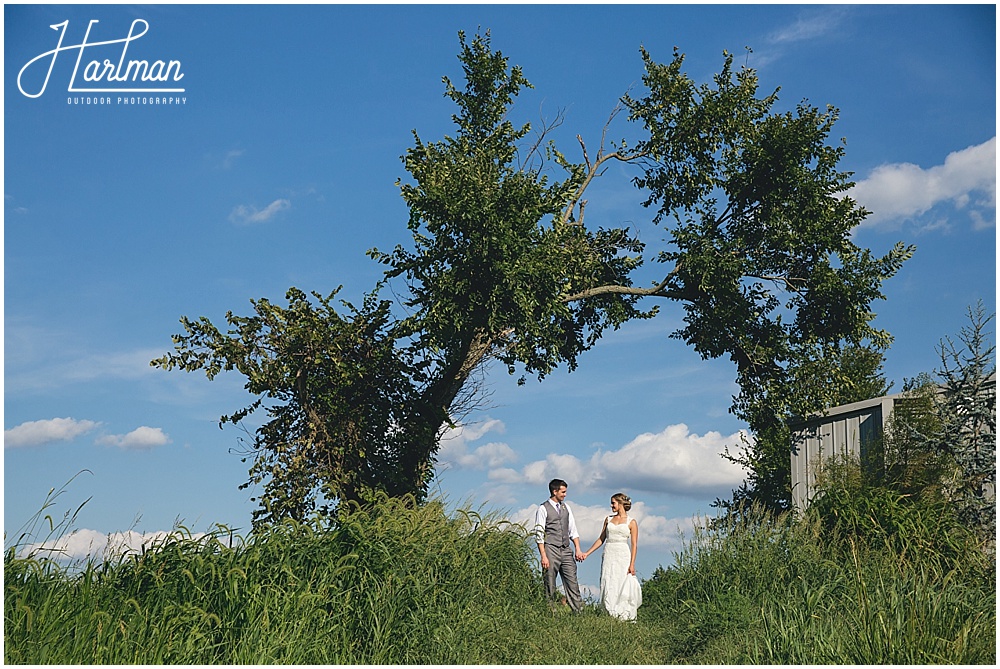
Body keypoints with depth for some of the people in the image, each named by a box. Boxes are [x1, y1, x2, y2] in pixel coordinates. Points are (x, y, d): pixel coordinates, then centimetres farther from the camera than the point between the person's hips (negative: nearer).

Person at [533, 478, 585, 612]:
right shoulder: (543, 509, -4)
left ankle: (579, 611, 2)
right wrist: (543, 556, -14)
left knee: (572, 583, 2)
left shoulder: (566, 507, 14)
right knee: (550, 585, 0)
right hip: (551, 550, -5)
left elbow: (573, 530, 16)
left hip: (566, 550, 5)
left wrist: (578, 549, 5)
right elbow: (539, 534, -7)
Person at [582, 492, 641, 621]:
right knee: (609, 586, -3)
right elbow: (601, 539, 17)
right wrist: (587, 553, 12)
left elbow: (634, 544, -2)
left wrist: (632, 564, -11)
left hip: (623, 556, -3)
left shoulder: (631, 522, 3)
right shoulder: (608, 519, 14)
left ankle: (625, 615, -3)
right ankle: (612, 615, 0)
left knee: (625, 585, -9)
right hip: (609, 555, 3)